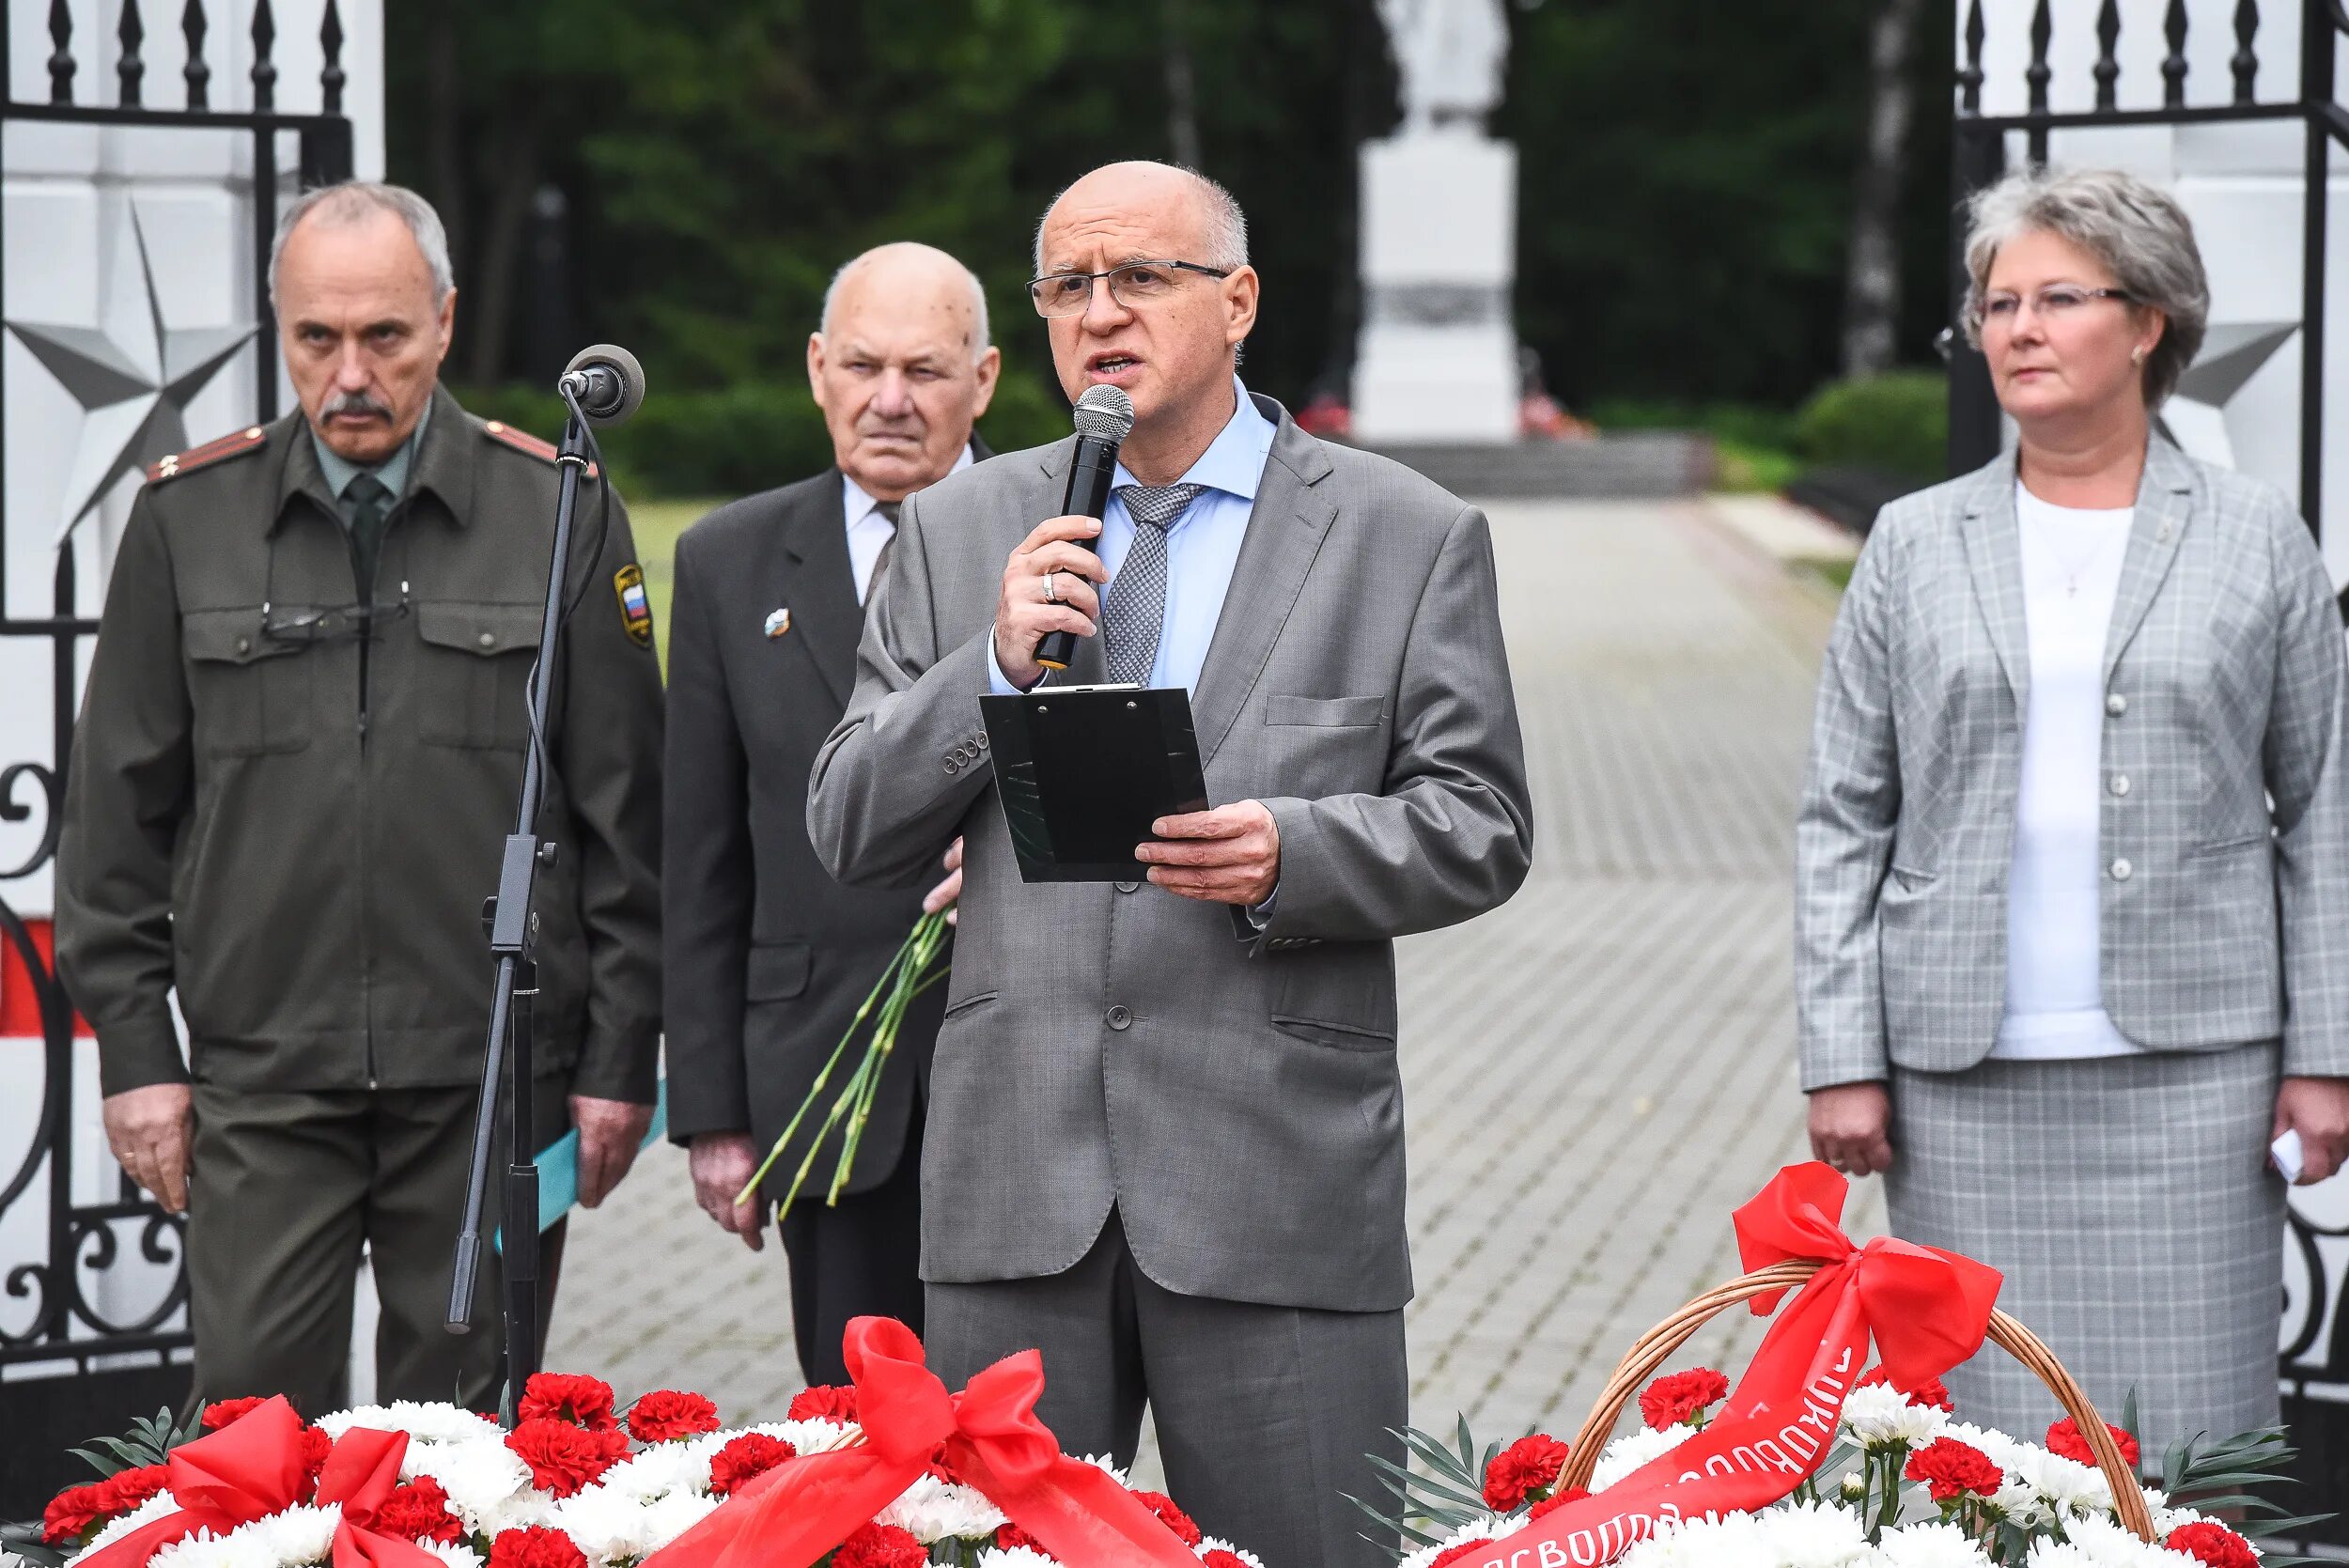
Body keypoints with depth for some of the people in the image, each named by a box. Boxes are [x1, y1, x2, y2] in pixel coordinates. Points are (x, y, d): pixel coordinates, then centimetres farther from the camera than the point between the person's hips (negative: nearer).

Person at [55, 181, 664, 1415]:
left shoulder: (560, 513, 2)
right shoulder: (188, 516, 5)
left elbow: (623, 810, 5)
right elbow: (120, 809, 9)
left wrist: (619, 1059, 2)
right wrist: (135, 1047, 3)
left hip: (492, 1083, -1)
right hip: (261, 1081, 1)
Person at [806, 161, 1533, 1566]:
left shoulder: (1410, 537, 5)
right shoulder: (959, 532, 12)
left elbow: (1479, 824, 2)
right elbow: (848, 830, 9)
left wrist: (1291, 856, -16)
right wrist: (997, 664, -8)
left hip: (1277, 1175, -2)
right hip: (1018, 1171, 3)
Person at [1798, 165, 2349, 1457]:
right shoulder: (1914, 546, 9)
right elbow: (1844, 821, 8)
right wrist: (1841, 1059, 0)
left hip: (2191, 1064, -1)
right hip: (1964, 1076, 1)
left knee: (2187, 1425, -2)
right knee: (1984, 1435, 0)